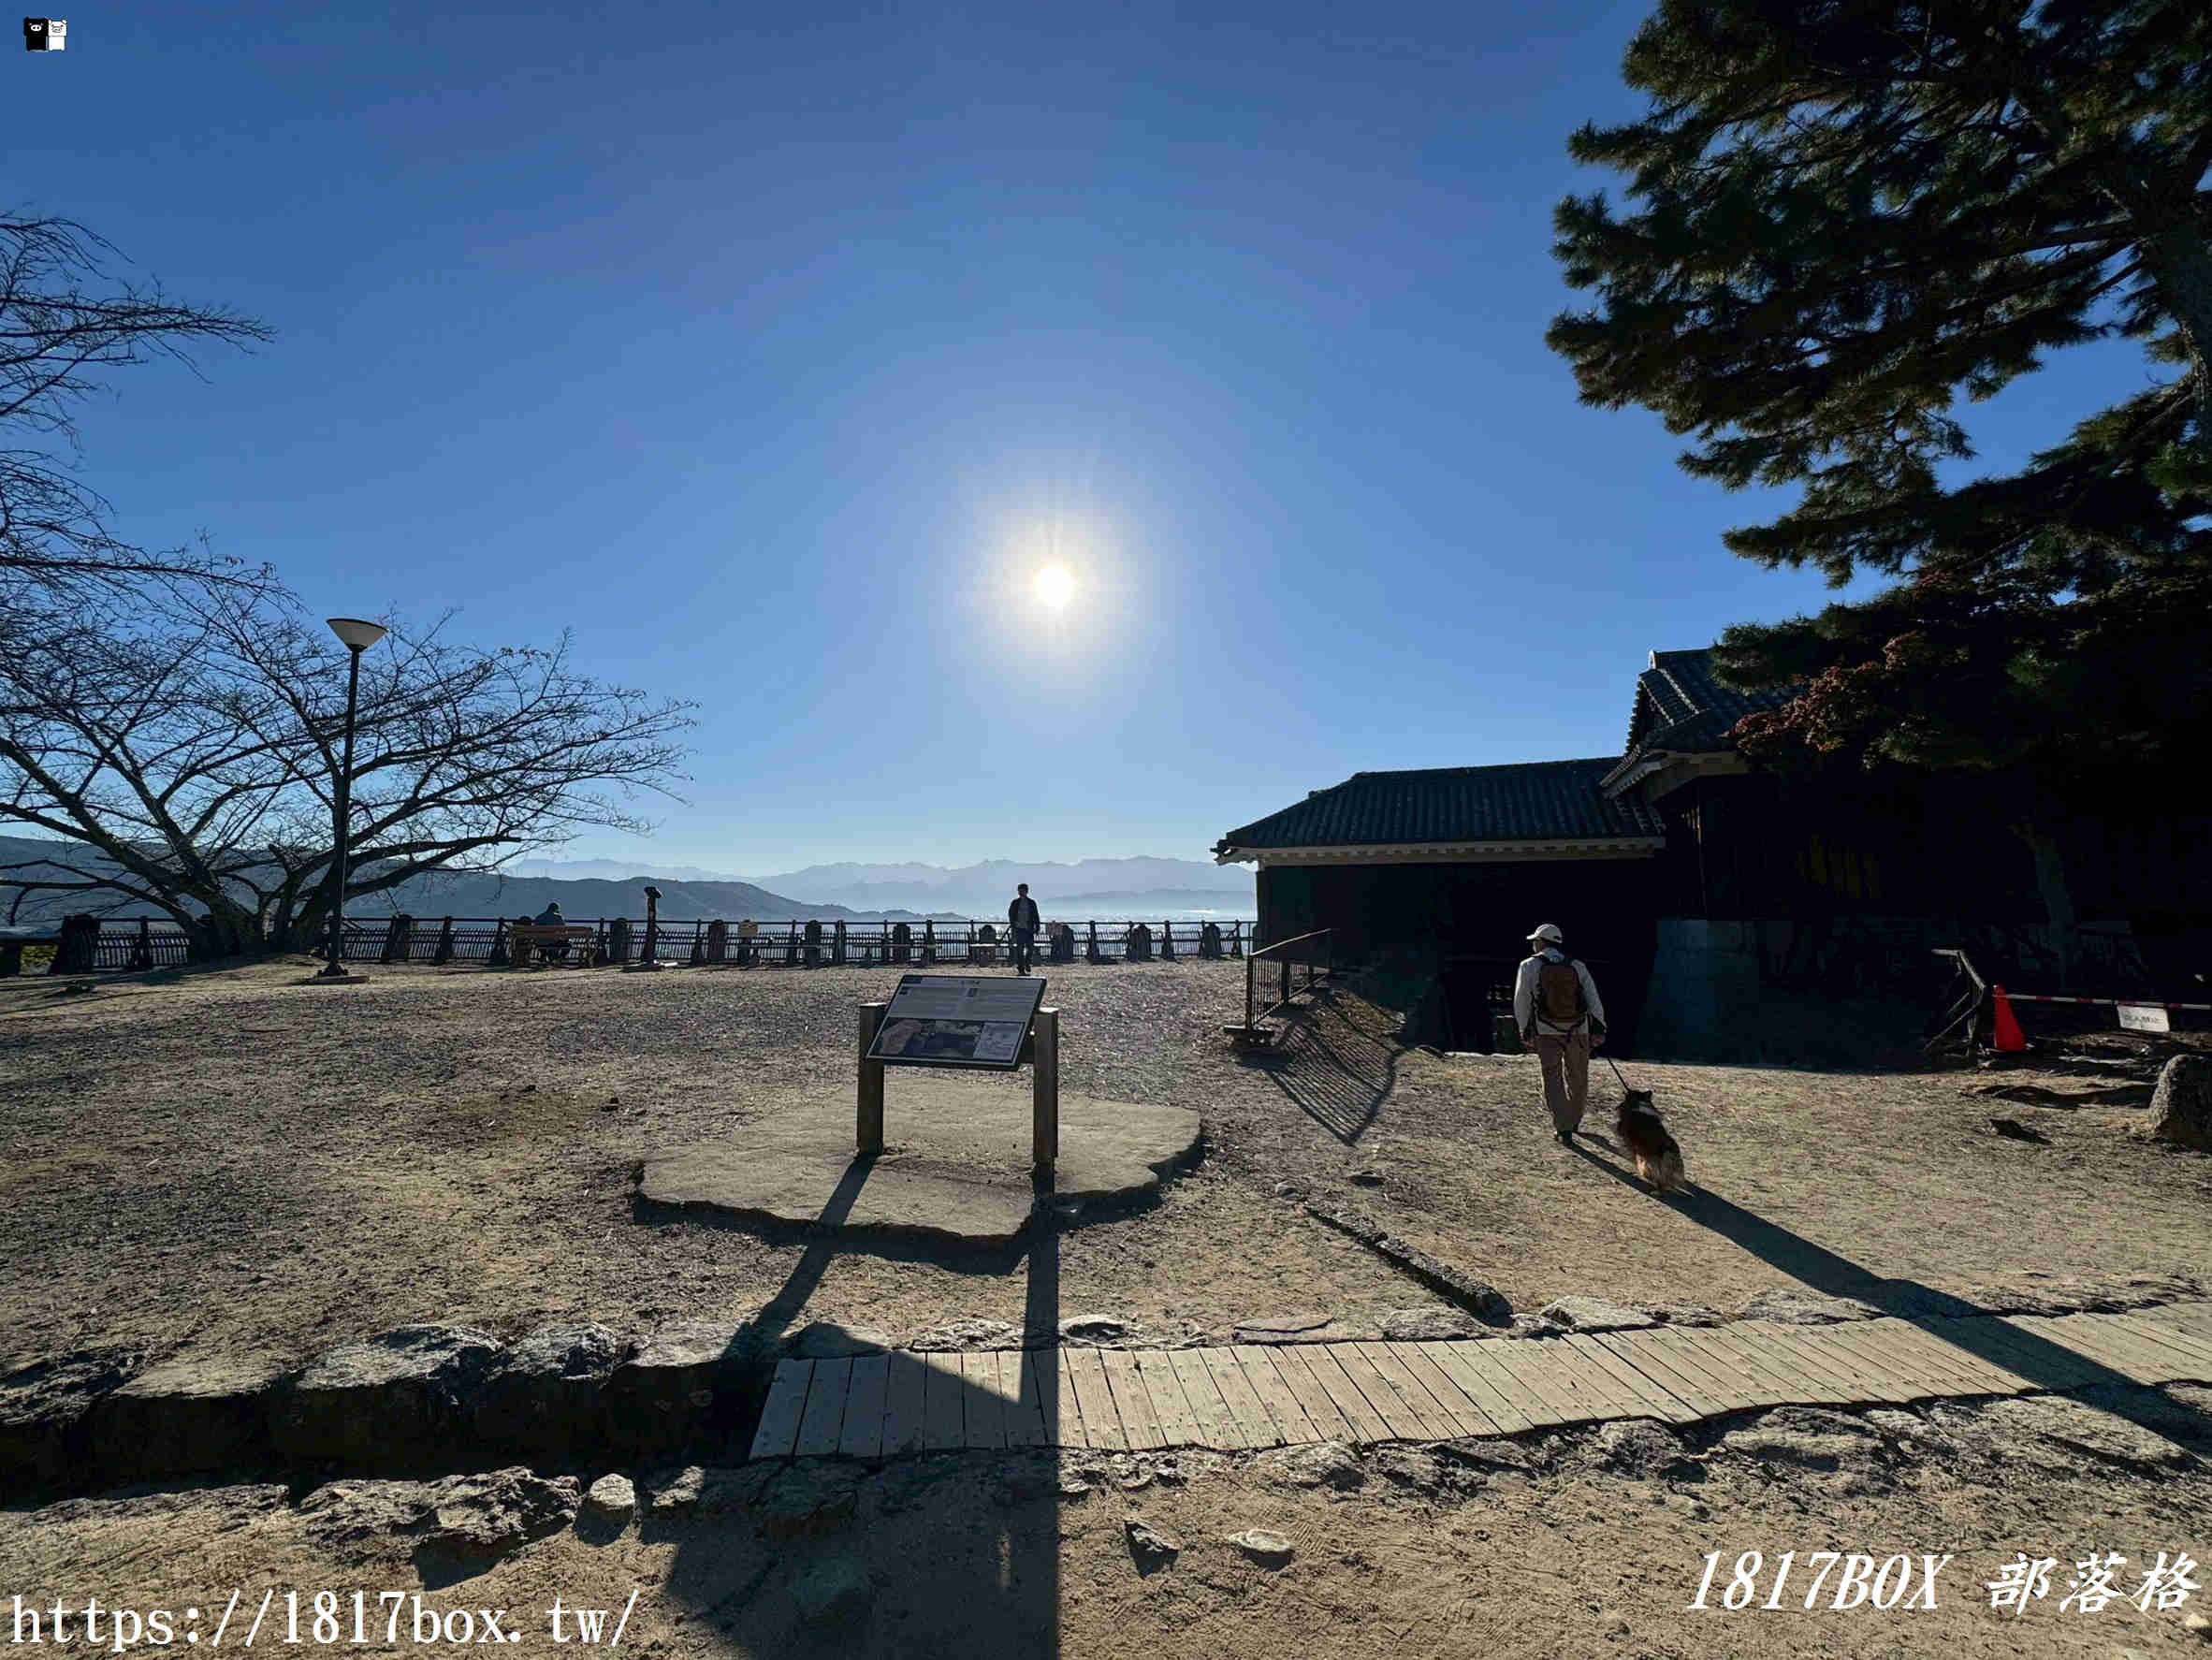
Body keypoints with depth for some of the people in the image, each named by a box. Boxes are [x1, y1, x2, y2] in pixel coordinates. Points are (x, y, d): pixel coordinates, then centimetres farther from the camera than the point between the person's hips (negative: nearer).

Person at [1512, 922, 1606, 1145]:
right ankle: (1574, 1120, 37)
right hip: (1578, 1031, 3)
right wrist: (1598, 1028, -9)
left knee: (1553, 1079, 4)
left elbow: (1521, 1003, 0)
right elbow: (1593, 998, -5)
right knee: (1577, 1079, 19)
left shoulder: (1530, 966, -1)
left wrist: (1525, 1032, 9)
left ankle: (1564, 1129, -5)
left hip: (1547, 1032, -3)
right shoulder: (1577, 967, 7)